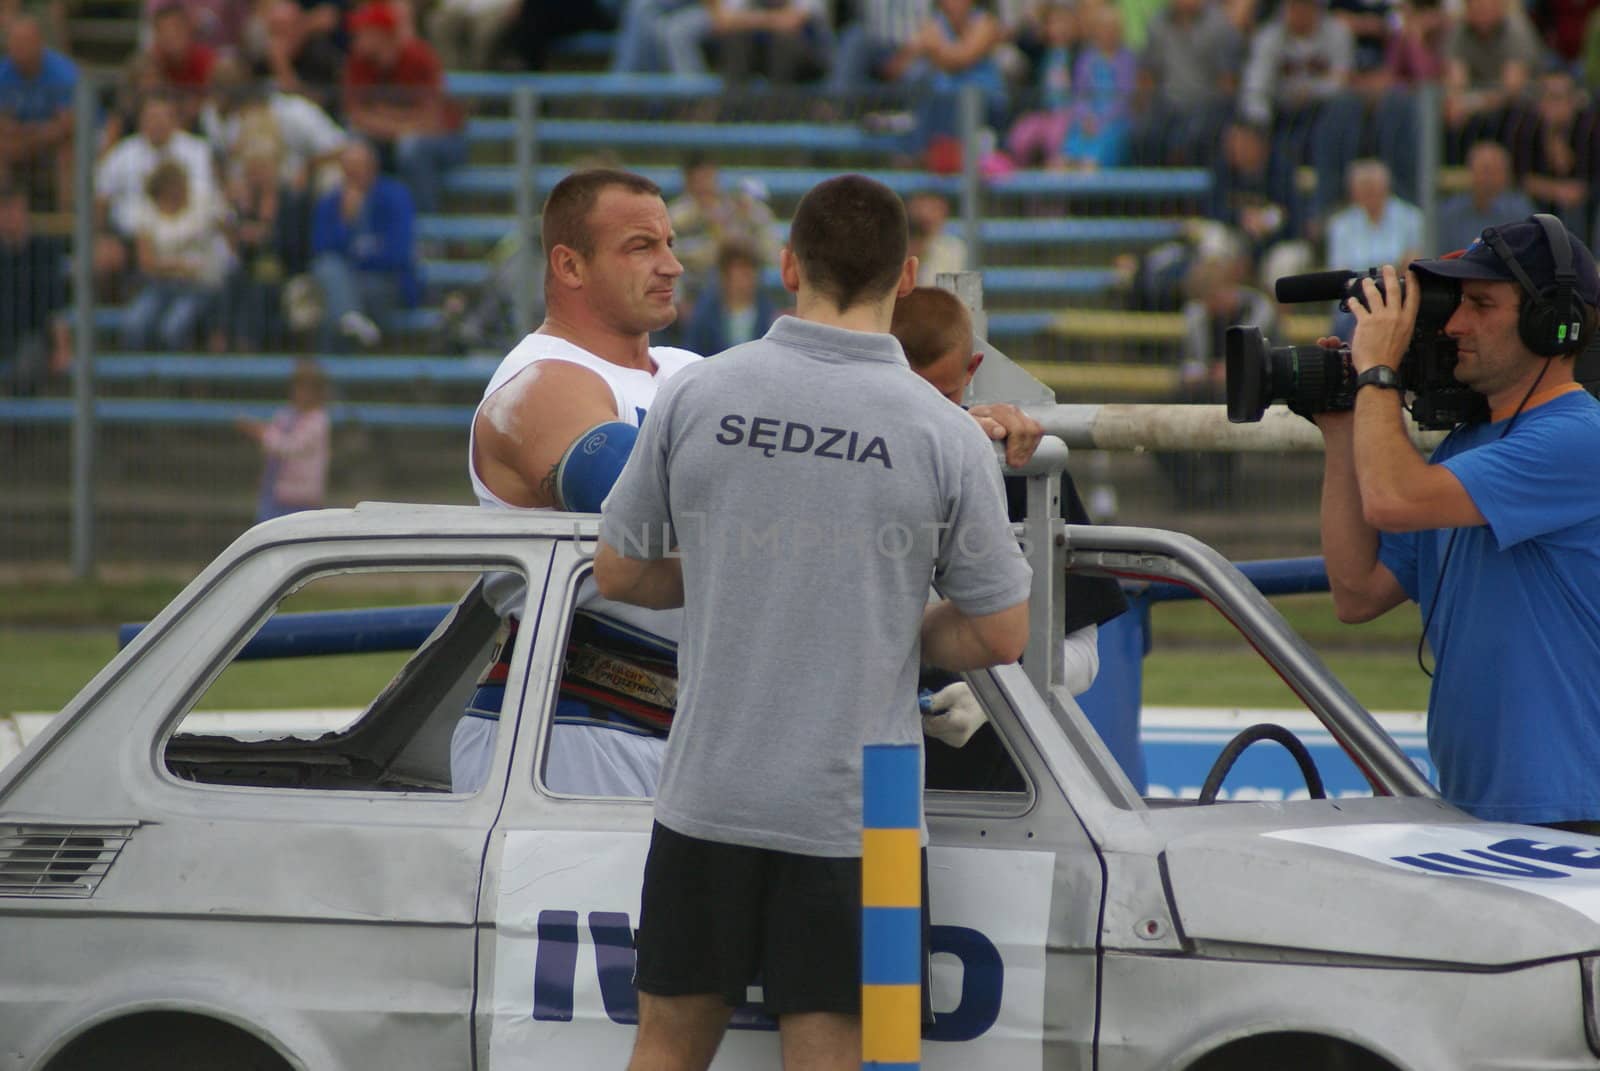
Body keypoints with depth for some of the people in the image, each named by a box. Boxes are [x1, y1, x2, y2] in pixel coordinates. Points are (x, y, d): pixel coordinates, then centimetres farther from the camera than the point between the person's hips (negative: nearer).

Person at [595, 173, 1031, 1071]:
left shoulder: (697, 398, -3)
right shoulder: (944, 435, -7)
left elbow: (619, 573, 9)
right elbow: (1001, 635, -1)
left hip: (708, 789, 2)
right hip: (852, 805, -2)